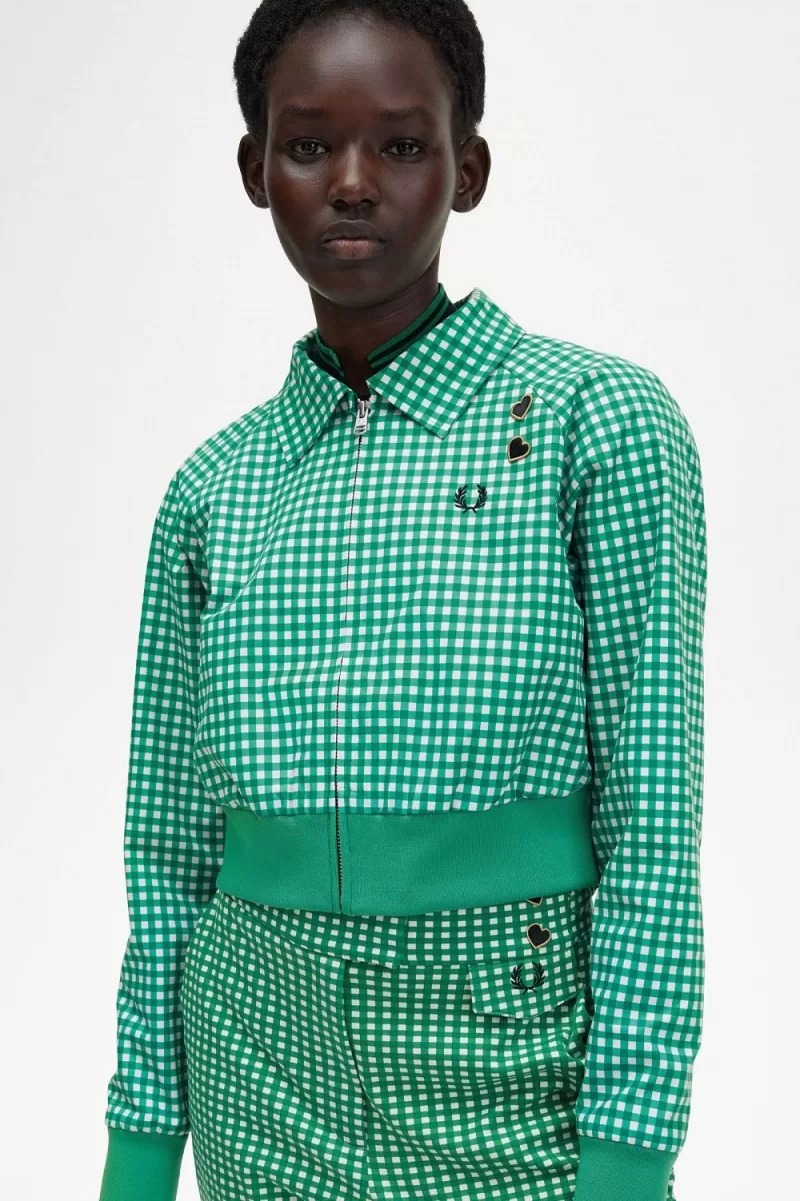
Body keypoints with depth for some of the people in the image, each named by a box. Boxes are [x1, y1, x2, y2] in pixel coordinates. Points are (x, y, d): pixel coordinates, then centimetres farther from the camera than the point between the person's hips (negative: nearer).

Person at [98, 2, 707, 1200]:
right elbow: (172, 847, 8)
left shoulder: (604, 422, -7)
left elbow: (654, 826, -8)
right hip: (260, 1066, 3)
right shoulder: (217, 485, 4)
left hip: (518, 1073, -3)